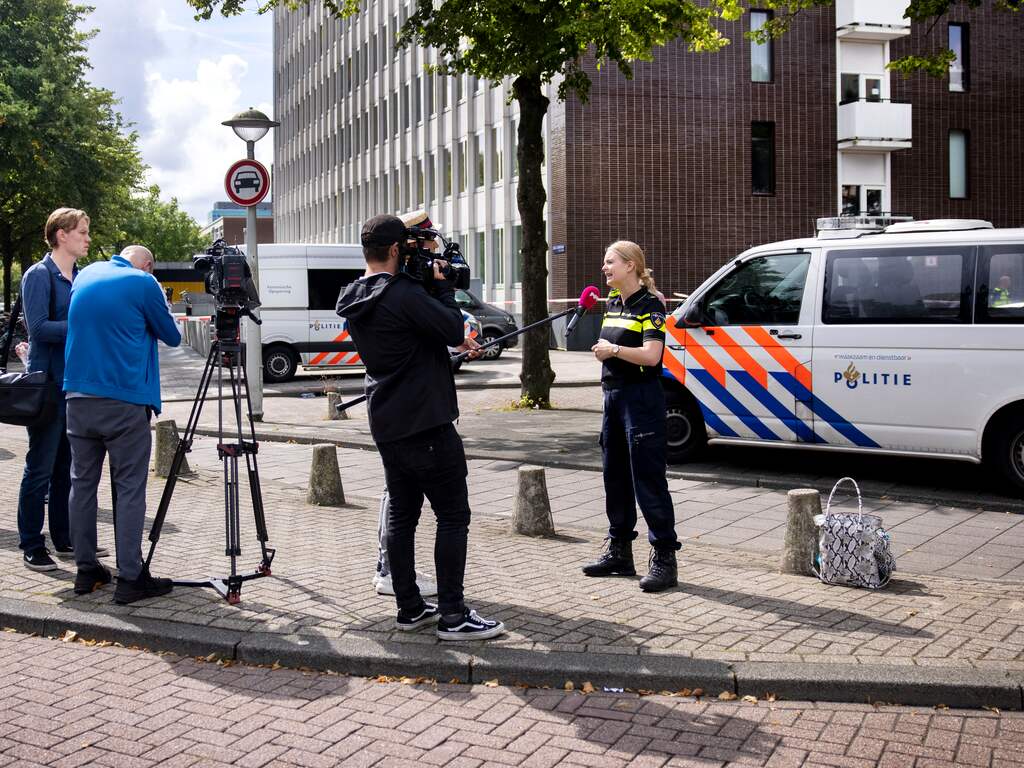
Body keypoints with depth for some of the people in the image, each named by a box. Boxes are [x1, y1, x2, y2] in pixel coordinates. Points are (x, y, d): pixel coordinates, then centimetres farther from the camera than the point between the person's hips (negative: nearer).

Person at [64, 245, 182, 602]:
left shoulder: (86, 275, 13)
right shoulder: (143, 282, -5)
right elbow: (171, 336, 4)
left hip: (78, 396, 6)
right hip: (123, 402, -6)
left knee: (82, 483, 12)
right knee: (129, 489, -2)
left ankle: (86, 570, 17)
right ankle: (130, 578, -2)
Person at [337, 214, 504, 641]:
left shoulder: (355, 301, 11)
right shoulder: (404, 294, -18)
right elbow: (454, 329, -12)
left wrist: (453, 340, 15)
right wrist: (442, 286, -2)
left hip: (387, 425, 9)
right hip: (426, 424, -9)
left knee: (402, 514, 12)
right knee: (453, 516, -2)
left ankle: (409, 608, 17)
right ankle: (452, 615, -1)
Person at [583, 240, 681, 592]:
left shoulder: (649, 306, -10)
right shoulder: (612, 304, 14)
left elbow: (651, 355, -22)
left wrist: (613, 349, -16)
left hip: (642, 399, -9)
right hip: (614, 397, 9)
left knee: (648, 480, -8)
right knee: (616, 477, 14)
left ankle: (664, 558, -4)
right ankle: (619, 552, 24)